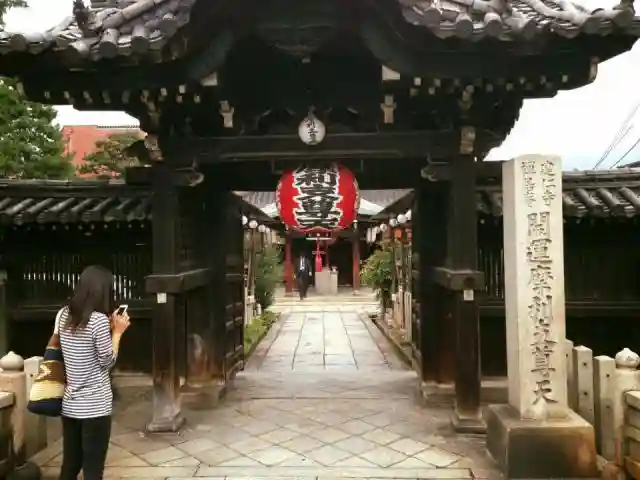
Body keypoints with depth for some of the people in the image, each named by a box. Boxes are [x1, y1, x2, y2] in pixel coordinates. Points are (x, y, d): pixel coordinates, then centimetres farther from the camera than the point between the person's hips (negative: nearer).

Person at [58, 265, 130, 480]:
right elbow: (107, 362, -11)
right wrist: (117, 332, -2)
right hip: (95, 406, -7)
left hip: (69, 404, 7)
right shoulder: (99, 319, -19)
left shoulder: (65, 315, 3)